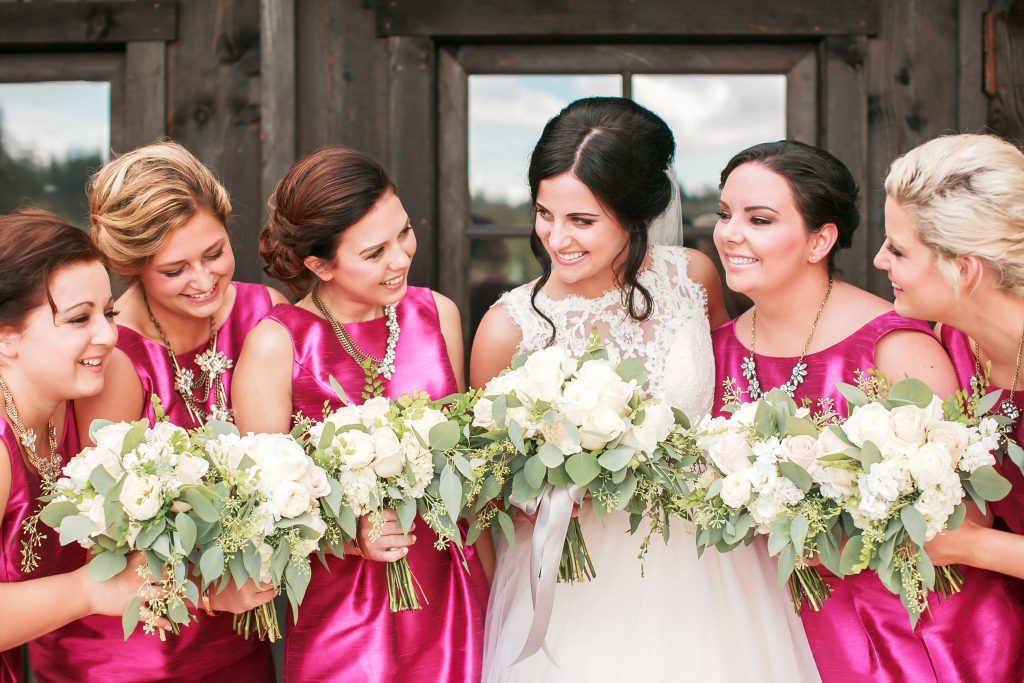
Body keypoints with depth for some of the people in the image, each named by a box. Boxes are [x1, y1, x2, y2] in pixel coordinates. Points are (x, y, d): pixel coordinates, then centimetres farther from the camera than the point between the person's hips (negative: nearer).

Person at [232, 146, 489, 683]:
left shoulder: (437, 314, 0)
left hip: (451, 599, 4)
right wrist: (352, 537, -23)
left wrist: (487, 579, 6)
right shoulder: (275, 346, -13)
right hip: (342, 617, -4)